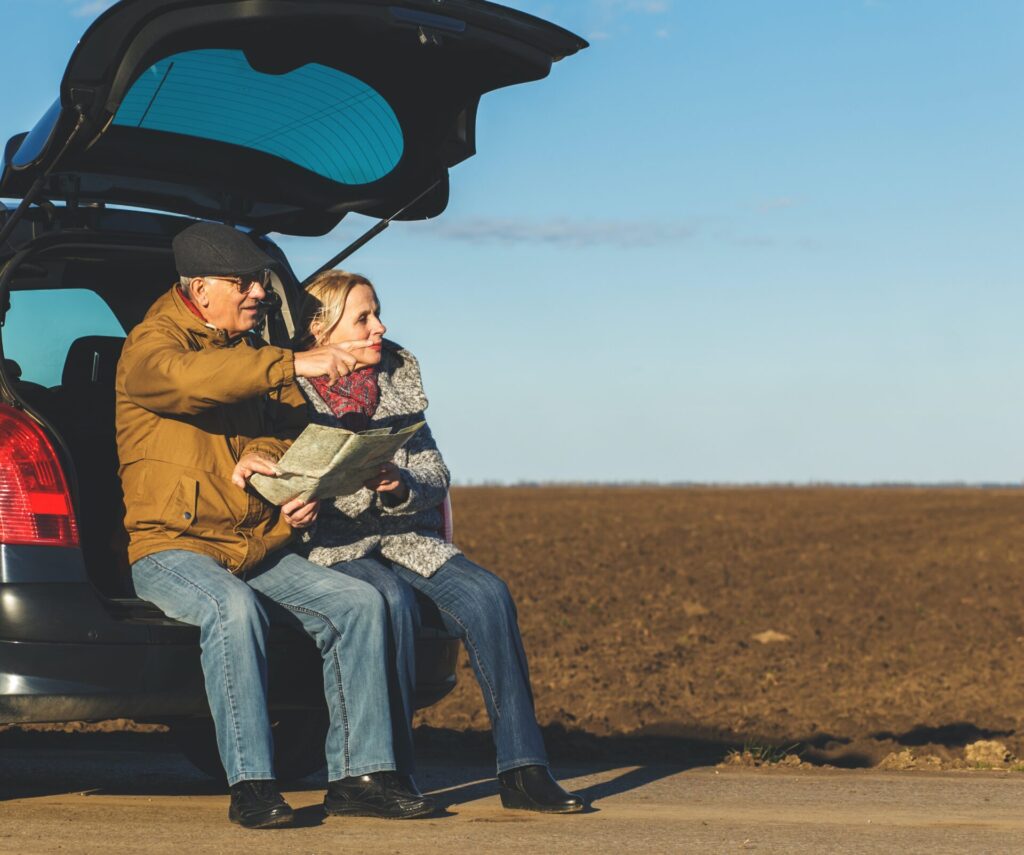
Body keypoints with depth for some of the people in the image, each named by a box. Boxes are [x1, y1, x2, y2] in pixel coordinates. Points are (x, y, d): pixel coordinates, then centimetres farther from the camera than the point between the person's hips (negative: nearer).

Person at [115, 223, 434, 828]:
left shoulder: (254, 353, 20)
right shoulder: (152, 345, -4)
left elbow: (295, 428, 18)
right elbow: (182, 376, -29)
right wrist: (292, 365, -36)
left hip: (260, 551, 7)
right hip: (173, 550, -7)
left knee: (359, 601, -13)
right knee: (234, 608, -37)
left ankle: (360, 774, -13)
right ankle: (251, 786, -34)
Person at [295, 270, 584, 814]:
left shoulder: (397, 381, 12)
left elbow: (436, 476, 8)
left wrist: (401, 486, -14)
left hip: (406, 538, 5)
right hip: (331, 547, -5)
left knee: (486, 594, -21)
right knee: (393, 600, -35)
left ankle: (522, 770, -20)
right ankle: (393, 774, -25)